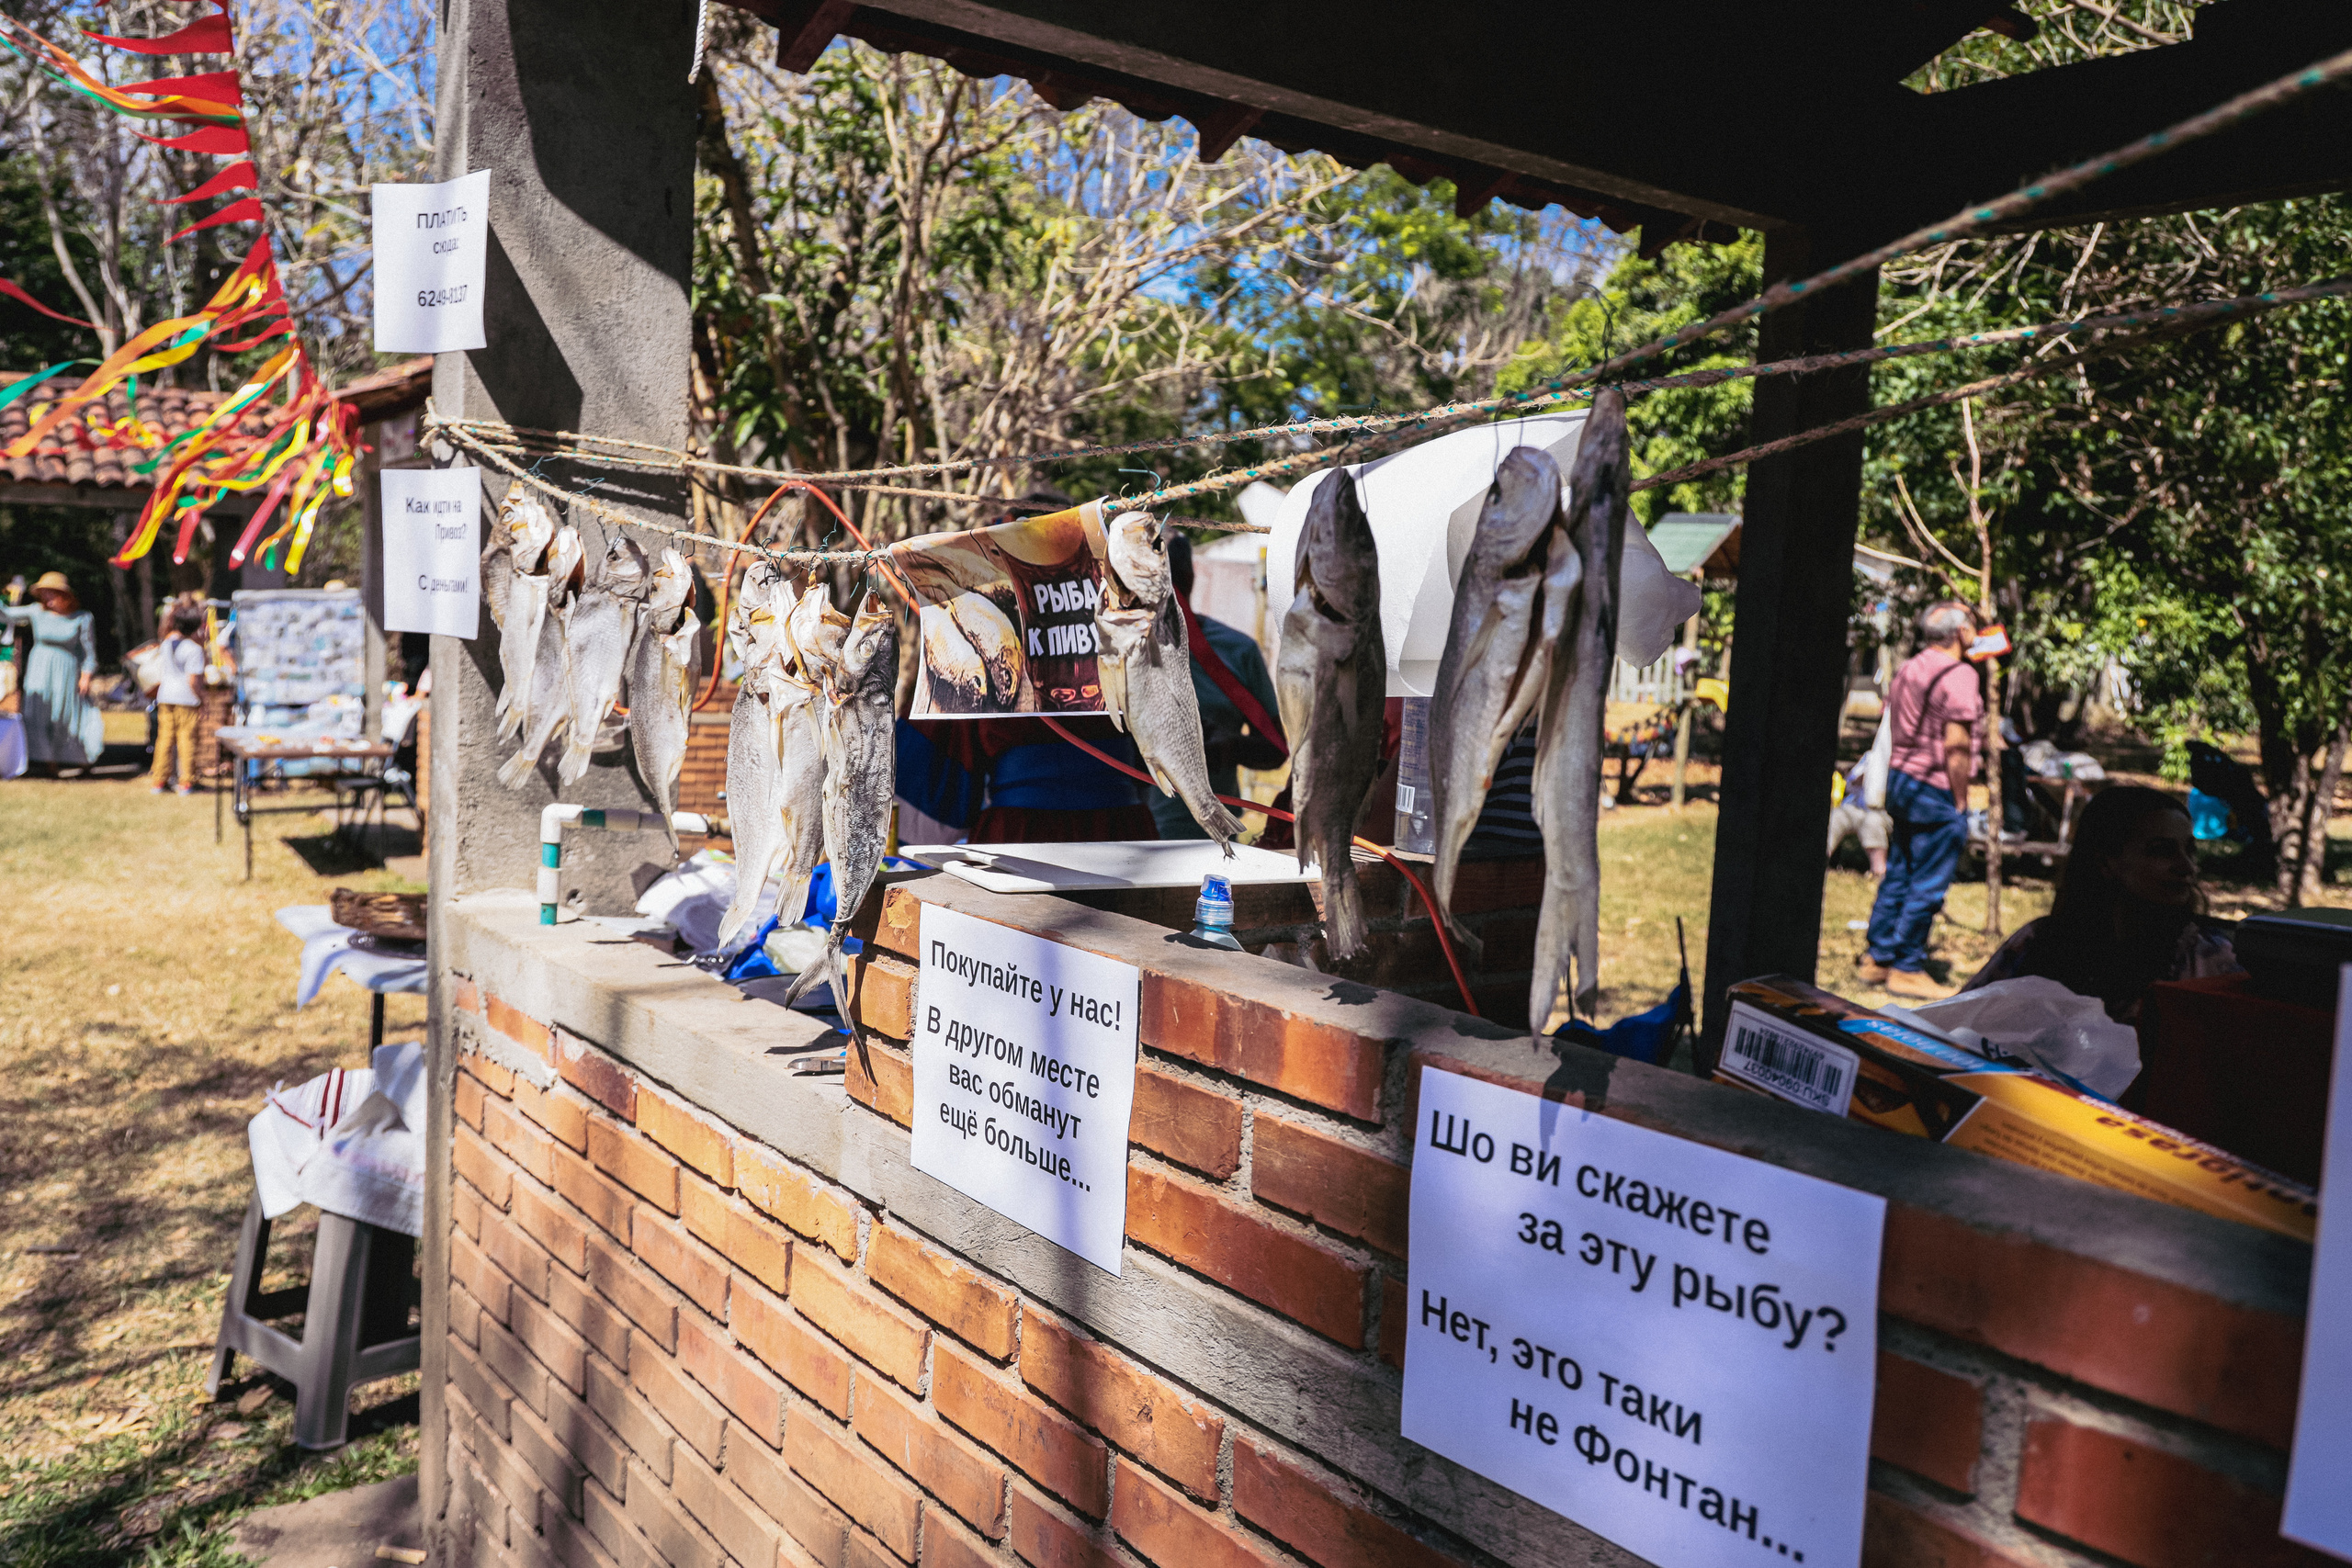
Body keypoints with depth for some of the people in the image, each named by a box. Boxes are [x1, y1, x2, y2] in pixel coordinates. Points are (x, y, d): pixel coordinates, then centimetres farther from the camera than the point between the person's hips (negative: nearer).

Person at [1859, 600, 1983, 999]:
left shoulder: (1908, 668, 11)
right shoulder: (1957, 675, -15)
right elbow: (1956, 746, -19)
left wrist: (1898, 778, 20)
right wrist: (1960, 802, -12)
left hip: (1900, 776, 9)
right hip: (1935, 790, -9)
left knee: (1897, 874, 15)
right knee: (1928, 886, -1)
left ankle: (1877, 957, 20)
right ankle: (1907, 969, 4)